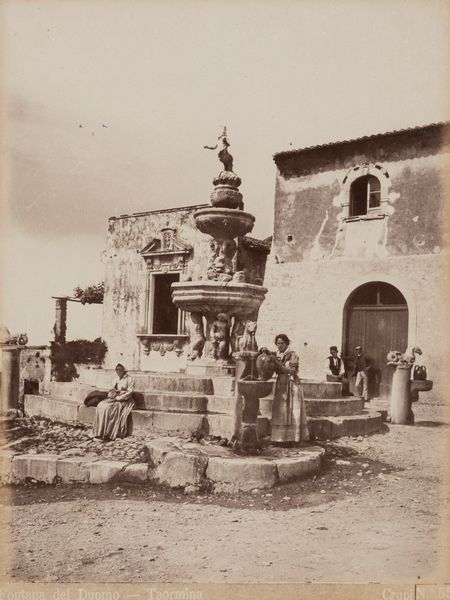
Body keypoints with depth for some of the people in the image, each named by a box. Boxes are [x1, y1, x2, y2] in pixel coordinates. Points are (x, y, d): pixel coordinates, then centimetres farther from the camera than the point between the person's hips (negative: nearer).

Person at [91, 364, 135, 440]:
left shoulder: (129, 379, -4)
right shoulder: (117, 379, 19)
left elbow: (129, 392, -12)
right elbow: (112, 390, 23)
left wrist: (118, 398, -17)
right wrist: (111, 393, -1)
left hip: (124, 400, -7)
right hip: (114, 399, 7)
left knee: (108, 408, -31)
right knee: (100, 406, -20)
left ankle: (107, 433, -28)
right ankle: (100, 431, -23)